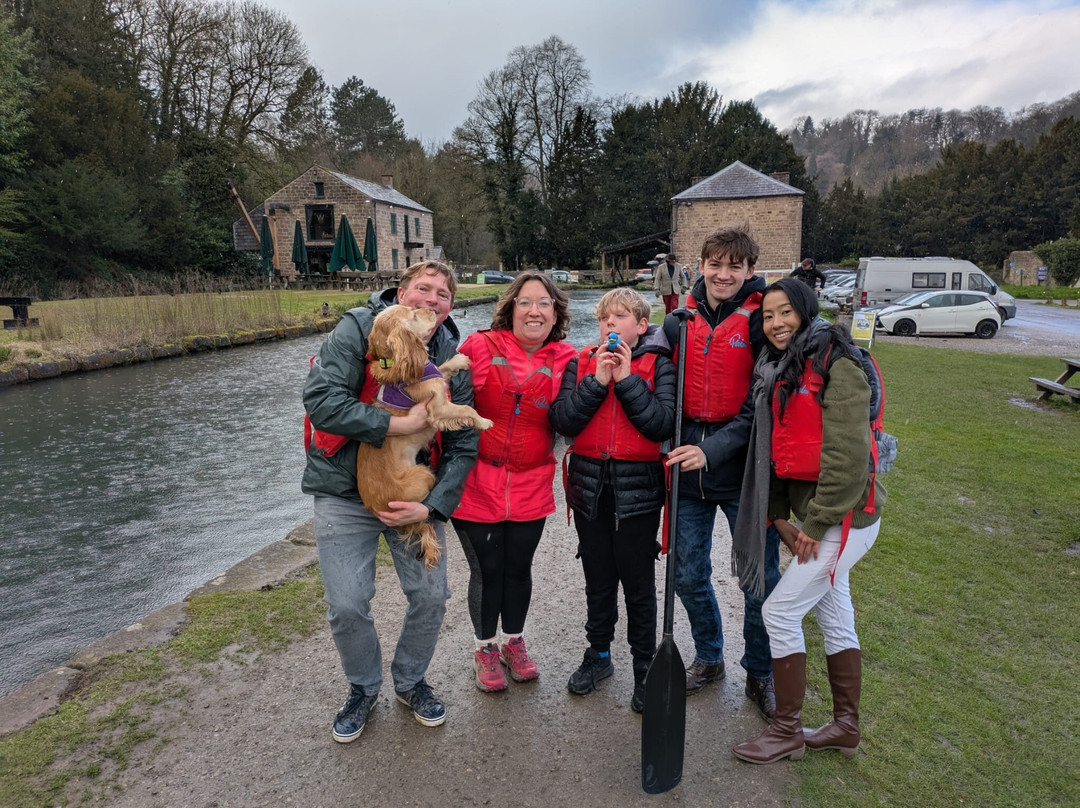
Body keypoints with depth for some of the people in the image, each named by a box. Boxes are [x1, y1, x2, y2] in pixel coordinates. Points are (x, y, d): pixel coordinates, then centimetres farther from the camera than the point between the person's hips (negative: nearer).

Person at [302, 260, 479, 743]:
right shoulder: (358, 329, -11)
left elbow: (463, 446, -3)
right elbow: (320, 399, -24)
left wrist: (433, 506, -15)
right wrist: (396, 425, -26)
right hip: (345, 491, -2)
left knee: (431, 595, 5)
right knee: (347, 605, 0)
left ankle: (410, 681, 34)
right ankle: (363, 689, 31)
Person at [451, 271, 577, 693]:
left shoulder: (564, 360, 0)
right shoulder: (480, 347, -6)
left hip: (531, 489, 2)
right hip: (479, 485, -2)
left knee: (519, 568, 17)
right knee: (486, 571, 10)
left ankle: (514, 642, 42)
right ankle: (486, 648, 35)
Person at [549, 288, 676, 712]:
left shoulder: (658, 365, -2)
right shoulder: (581, 363, 4)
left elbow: (663, 424, -17)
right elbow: (563, 420, -9)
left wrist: (626, 380, -18)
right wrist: (597, 381, -16)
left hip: (638, 489, -2)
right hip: (590, 485, 3)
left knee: (638, 582, 8)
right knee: (598, 578, 17)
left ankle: (645, 668, 27)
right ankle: (598, 654, 36)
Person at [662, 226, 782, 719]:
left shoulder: (761, 321, -8)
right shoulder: (680, 320, 6)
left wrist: (712, 450, -22)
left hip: (743, 471, -4)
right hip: (688, 470, 4)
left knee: (760, 580, 7)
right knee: (689, 575, 14)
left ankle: (760, 674, 31)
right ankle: (708, 659, 38)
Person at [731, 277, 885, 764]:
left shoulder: (837, 367, -16)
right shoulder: (780, 371, 11)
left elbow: (848, 454, -21)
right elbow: (775, 450, 13)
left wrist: (816, 524, -17)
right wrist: (780, 517, 7)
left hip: (844, 516, -8)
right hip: (816, 516, 8)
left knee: (780, 612, -4)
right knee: (834, 617, 17)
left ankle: (786, 731, 14)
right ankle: (845, 726, 34)